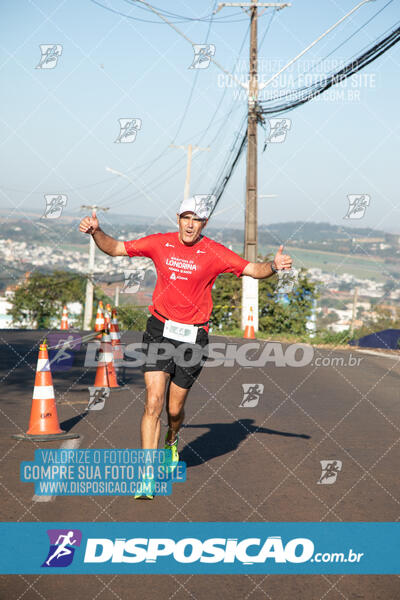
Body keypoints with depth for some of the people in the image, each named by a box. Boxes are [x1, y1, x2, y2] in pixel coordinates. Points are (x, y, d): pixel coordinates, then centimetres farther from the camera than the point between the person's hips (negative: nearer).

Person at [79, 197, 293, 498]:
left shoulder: (214, 252, -4)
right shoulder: (160, 243, 1)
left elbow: (253, 270, -5)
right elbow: (115, 248, 7)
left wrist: (274, 265, -25)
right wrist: (96, 232, -11)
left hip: (193, 336, 0)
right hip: (160, 330, 0)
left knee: (175, 409, 9)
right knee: (153, 402, -13)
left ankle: (172, 439, 47)